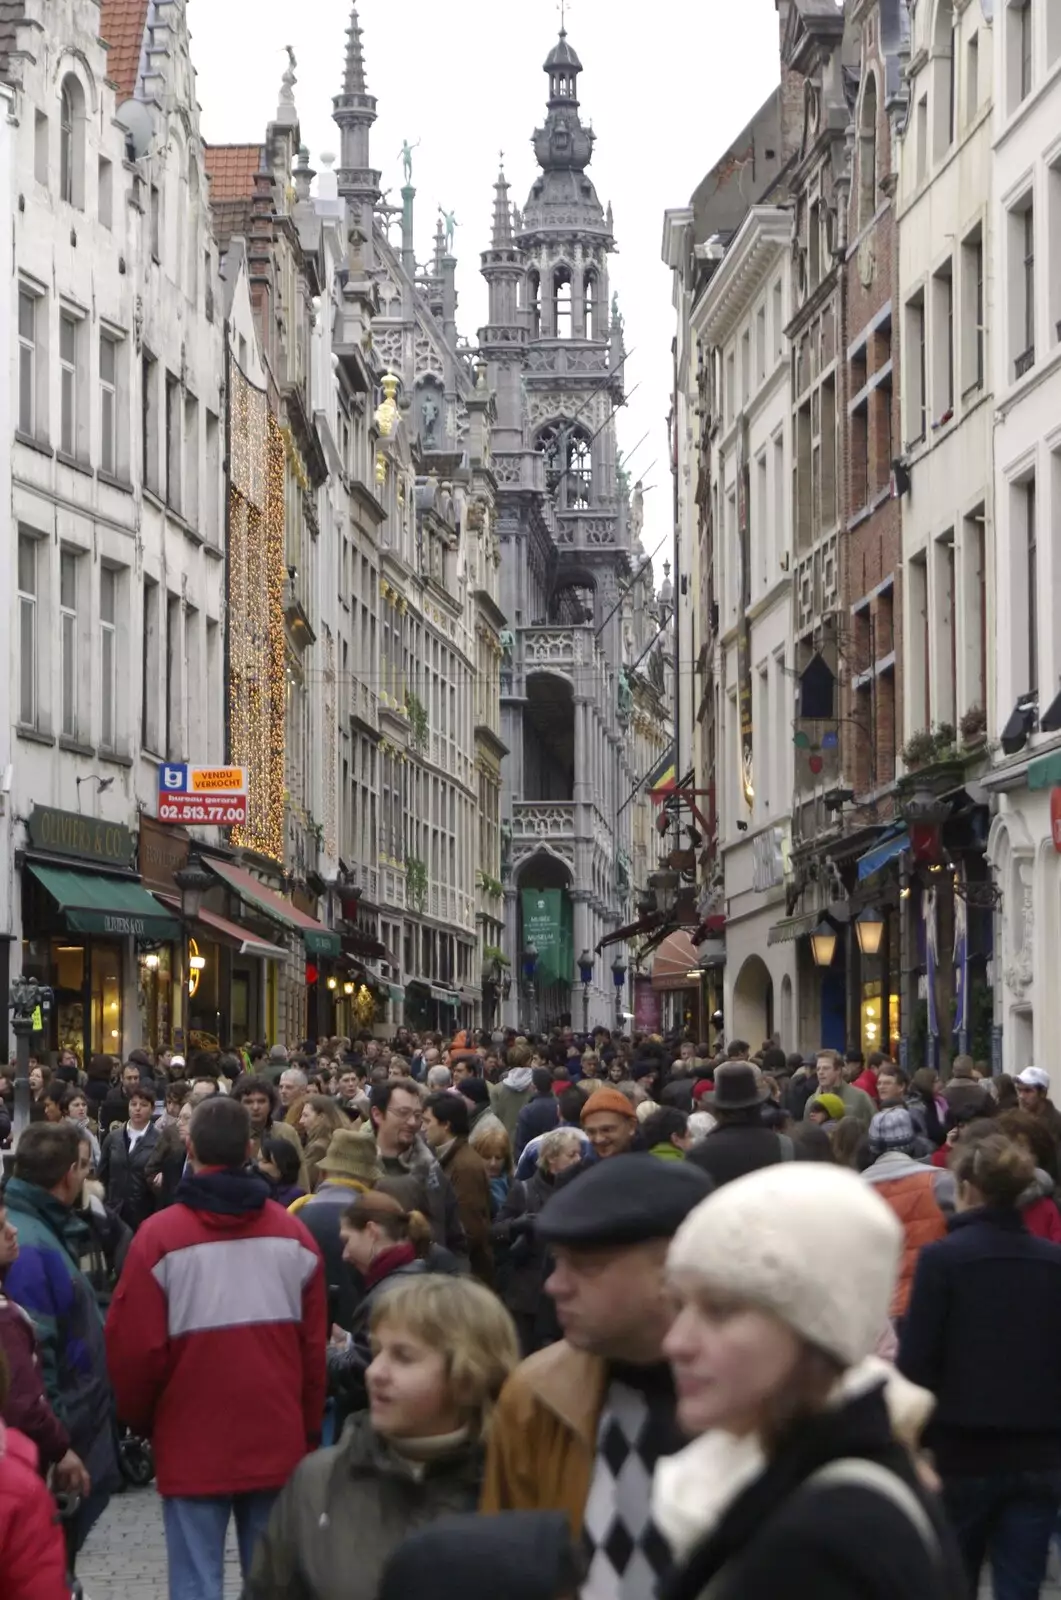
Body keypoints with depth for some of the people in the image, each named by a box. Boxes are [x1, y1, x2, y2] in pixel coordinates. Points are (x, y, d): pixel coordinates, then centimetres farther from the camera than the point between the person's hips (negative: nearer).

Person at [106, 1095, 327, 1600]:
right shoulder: (293, 1233, 0)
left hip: (193, 1444, -3)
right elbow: (314, 1343, 5)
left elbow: (133, 1347, -7)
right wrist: (309, 1428, 18)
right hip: (279, 1442, 3)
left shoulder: (159, 1236, -10)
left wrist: (140, 1418, 12)